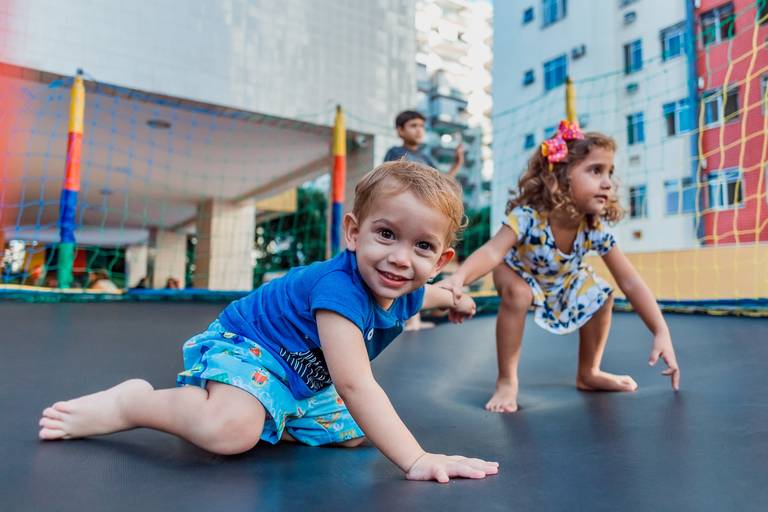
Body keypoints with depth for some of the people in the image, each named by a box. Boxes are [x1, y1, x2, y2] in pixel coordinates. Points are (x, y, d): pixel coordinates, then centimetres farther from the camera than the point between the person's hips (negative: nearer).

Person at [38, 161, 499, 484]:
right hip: (244, 346, -9)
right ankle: (129, 402, -8)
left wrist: (450, 297, 42)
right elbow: (354, 383, -42)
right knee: (231, 429, -37)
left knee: (352, 433, 16)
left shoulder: (405, 292, -7)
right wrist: (415, 459, -43)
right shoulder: (340, 286, -35)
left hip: (302, 382, 9)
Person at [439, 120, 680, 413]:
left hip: (561, 283, 5)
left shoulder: (596, 229, -27)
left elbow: (630, 283, -21)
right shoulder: (528, 216, -39)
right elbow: (493, 252, -52)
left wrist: (661, 332, -26)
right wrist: (459, 278, -73)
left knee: (602, 295, -9)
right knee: (517, 293, -34)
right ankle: (506, 381, -17)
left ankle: (588, 373, 14)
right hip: (519, 274, -5)